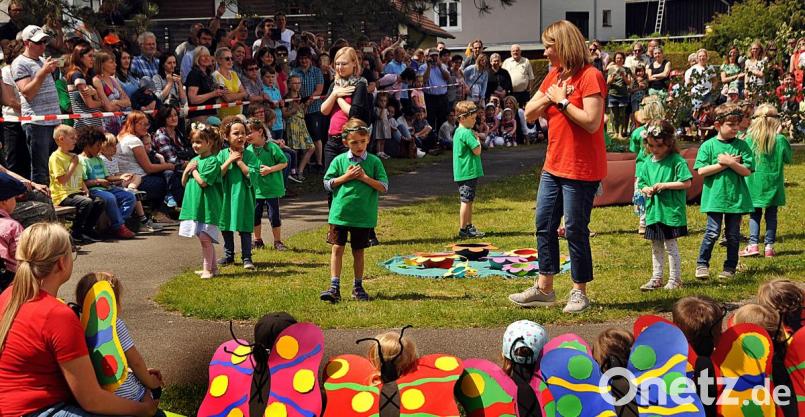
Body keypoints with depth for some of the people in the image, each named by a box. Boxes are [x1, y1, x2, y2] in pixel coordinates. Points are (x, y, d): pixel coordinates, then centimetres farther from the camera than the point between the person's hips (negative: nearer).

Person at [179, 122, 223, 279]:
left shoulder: (212, 161, -11)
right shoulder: (194, 160, 14)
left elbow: (203, 182, -20)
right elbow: (184, 183, 17)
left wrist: (193, 170, -7)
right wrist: (186, 171, -1)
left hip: (207, 206, -8)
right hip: (194, 204, 8)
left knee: (205, 238, -8)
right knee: (204, 239, 12)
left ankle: (207, 269, -3)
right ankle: (213, 267, 21)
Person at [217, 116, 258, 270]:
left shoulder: (249, 155, -4)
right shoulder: (222, 154, 0)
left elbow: (252, 174, -14)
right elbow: (218, 174, -9)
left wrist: (239, 161, -15)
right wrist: (229, 161, -15)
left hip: (244, 197, -2)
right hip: (226, 196, 2)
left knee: (245, 229, -1)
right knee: (226, 228, 12)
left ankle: (247, 258, 5)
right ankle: (229, 256, 26)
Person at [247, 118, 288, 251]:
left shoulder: (272, 147, -13)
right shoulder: (249, 150, 2)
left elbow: (284, 163, -9)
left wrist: (270, 169, -19)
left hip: (272, 188, -5)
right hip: (255, 189, 5)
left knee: (274, 215, 1)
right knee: (255, 215, 11)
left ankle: (278, 242, 14)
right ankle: (258, 240, 27)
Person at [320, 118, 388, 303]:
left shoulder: (374, 161, 0)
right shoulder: (339, 161, 1)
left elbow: (384, 187, -3)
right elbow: (327, 184, 2)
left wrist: (365, 177, -13)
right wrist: (346, 177, -10)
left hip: (363, 216, 0)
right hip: (340, 213, 0)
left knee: (358, 251, 11)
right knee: (337, 248, -3)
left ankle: (358, 287, 22)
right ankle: (334, 287, -2)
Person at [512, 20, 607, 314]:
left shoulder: (590, 76, -14)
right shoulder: (553, 75, 11)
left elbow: (591, 122, -24)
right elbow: (529, 114, 10)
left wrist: (561, 101, -17)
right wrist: (548, 97, -8)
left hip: (581, 170, -9)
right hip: (553, 166, 9)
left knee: (575, 230, -1)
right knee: (544, 225, 12)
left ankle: (580, 293, 12)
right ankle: (544, 289, 22)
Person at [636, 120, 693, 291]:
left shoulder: (677, 161, -10)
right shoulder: (648, 163, 7)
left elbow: (686, 183, -14)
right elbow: (641, 184, 15)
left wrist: (665, 185, -18)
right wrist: (646, 189, -8)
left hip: (671, 211, -6)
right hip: (653, 211, 6)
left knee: (670, 245, 0)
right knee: (656, 246, 14)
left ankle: (675, 279, 12)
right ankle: (656, 278, 24)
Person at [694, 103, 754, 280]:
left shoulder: (742, 146, 2)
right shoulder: (708, 146, -2)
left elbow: (746, 171, -5)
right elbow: (701, 170, -10)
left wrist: (729, 162, -17)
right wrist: (724, 164, -14)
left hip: (736, 197, 2)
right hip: (714, 197, -2)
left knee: (733, 235, 9)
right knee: (712, 232, -5)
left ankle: (730, 267, 20)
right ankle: (702, 264, 10)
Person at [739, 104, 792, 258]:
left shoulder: (749, 138, -8)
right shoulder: (780, 140, -10)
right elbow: (788, 159, 3)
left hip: (754, 182, 1)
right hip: (773, 183, -1)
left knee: (755, 214, 10)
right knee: (771, 214, 9)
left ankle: (753, 244, 1)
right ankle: (769, 246, 8)